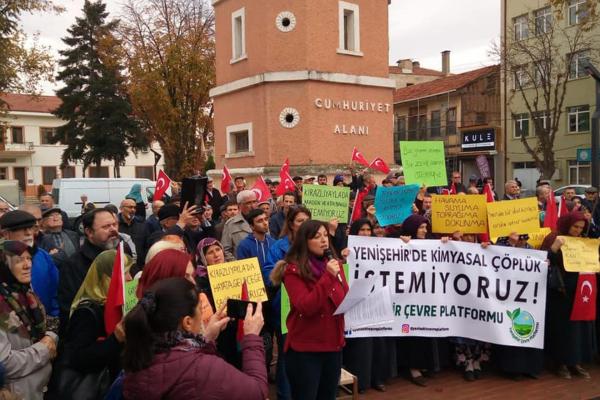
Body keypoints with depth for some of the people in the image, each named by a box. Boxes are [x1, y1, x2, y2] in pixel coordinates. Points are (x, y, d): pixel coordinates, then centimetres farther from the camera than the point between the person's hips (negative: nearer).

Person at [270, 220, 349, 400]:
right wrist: (328, 277, -24)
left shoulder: (334, 264, 8)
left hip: (333, 344, 6)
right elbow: (306, 308, -21)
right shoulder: (293, 270, -11)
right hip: (304, 349, -6)